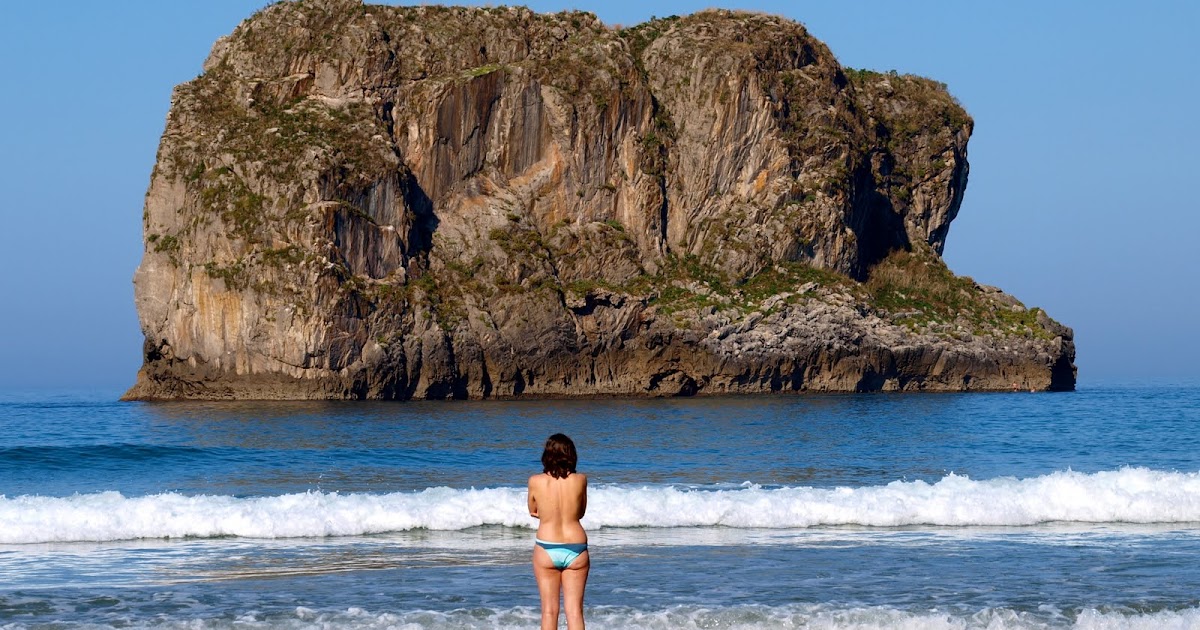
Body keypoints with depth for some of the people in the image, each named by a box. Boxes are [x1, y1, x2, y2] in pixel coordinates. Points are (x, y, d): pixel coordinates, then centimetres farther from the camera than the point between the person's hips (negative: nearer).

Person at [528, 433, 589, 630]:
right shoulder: (580, 480, -3)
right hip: (576, 549, 1)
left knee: (549, 610, 5)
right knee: (574, 609, 4)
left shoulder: (535, 481, -5)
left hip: (546, 548, -1)